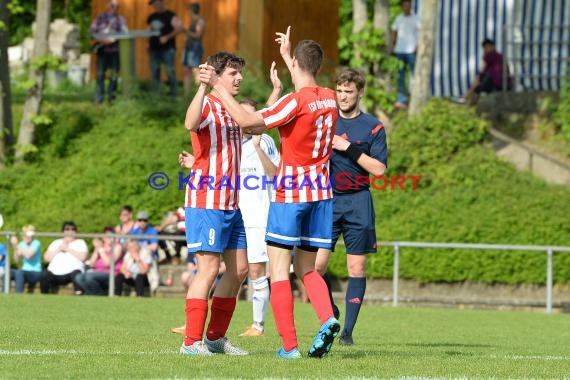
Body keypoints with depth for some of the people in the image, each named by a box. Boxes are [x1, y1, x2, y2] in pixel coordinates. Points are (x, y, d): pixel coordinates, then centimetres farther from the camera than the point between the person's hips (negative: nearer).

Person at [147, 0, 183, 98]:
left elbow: (179, 28, -13)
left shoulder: (170, 16, -4)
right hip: (154, 48, 6)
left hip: (167, 48, -6)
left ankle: (172, 93, -3)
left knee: (170, 71, -8)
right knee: (154, 72, 6)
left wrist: (167, 37, -21)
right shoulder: (151, 17, 16)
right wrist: (148, 44, 9)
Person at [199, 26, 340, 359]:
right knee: (307, 269, 14)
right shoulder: (329, 98, 7)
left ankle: (289, 345, -10)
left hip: (290, 194, -7)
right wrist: (286, 55, 42)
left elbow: (247, 121, -17)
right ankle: (328, 319, -13)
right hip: (321, 194, 7)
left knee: (279, 270, -2)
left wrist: (218, 85, -12)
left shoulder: (296, 101, -15)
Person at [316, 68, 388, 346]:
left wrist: (348, 148, -12)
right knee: (316, 264, -8)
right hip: (326, 199, 1)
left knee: (356, 268, 0)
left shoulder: (373, 127, 1)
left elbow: (379, 168, -5)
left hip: (357, 201, -1)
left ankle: (348, 330, 6)